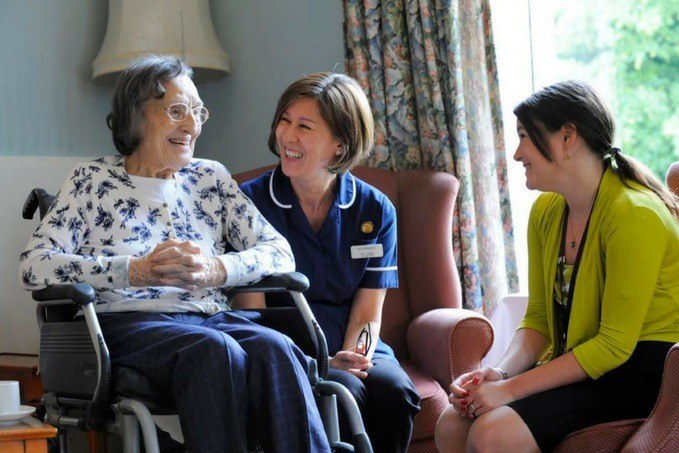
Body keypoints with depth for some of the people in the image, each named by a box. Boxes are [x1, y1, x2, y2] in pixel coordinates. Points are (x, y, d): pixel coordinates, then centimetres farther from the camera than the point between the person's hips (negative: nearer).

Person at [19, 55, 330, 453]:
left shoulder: (211, 178, 21)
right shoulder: (93, 181, 11)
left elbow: (280, 253, 10)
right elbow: (35, 266, -4)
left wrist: (216, 268, -12)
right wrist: (135, 271, -17)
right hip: (128, 321, -3)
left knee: (274, 348, -32)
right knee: (215, 350, -36)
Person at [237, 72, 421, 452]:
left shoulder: (376, 211, 7)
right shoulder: (250, 203, 0)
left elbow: (368, 314, 6)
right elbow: (253, 310, -5)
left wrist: (351, 357, -17)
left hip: (352, 349, 3)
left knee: (395, 391, -30)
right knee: (345, 392, -33)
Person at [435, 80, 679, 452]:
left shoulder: (635, 215, -19)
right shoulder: (546, 211, 7)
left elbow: (614, 344, -19)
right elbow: (538, 319, 11)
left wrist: (511, 389, -20)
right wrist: (501, 373, -10)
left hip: (642, 369, -8)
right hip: (575, 363, 8)